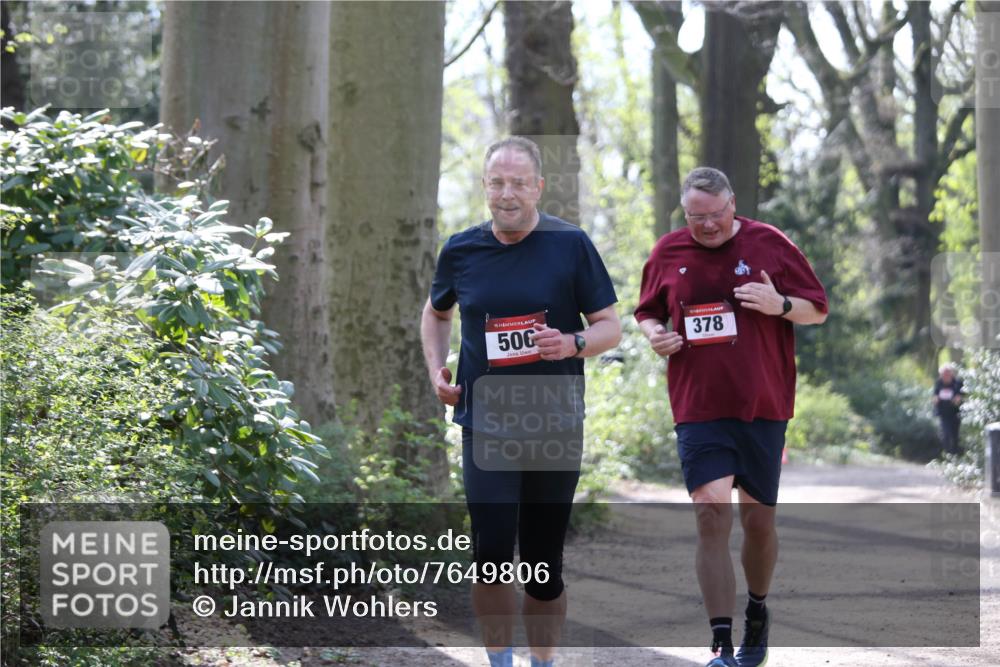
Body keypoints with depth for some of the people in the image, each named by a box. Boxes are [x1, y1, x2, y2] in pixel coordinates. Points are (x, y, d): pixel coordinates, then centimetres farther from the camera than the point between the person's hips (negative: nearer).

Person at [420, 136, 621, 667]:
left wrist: (574, 343, -20)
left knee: (543, 567, 5)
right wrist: (437, 370, 6)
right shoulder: (461, 250, 4)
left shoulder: (570, 245, -3)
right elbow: (436, 313, 22)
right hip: (484, 427, 1)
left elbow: (610, 327, 1)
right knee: (491, 555, -12)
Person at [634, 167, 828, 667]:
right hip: (698, 408, 0)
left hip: (763, 406, 0)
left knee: (758, 521, 8)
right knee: (711, 516, -12)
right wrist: (654, 335, -3)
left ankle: (757, 612, 35)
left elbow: (818, 310, 5)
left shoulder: (769, 244, 0)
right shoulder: (667, 253, 5)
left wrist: (780, 304, -15)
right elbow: (647, 312, 19)